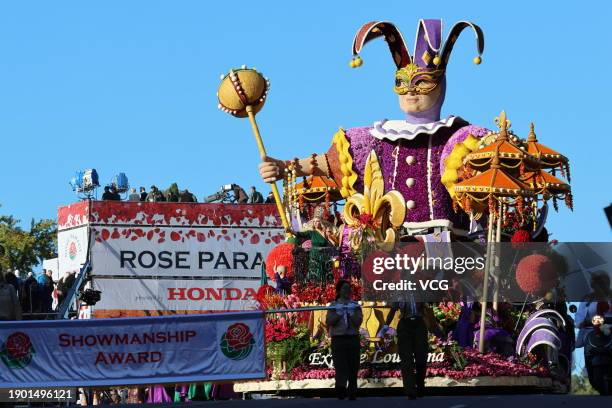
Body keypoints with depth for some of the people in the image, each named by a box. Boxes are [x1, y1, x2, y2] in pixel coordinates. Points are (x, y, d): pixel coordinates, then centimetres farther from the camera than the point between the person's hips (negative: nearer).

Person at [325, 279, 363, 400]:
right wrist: (339, 313, -12)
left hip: (353, 339, 2)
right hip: (338, 339, -2)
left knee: (353, 367, 2)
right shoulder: (334, 306, 8)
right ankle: (341, 389, -26)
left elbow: (358, 322, -2)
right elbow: (329, 322, -2)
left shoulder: (355, 306, 10)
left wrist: (351, 312, -12)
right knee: (341, 366, -15)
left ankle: (352, 394, 8)